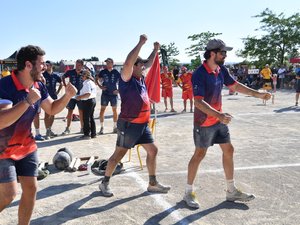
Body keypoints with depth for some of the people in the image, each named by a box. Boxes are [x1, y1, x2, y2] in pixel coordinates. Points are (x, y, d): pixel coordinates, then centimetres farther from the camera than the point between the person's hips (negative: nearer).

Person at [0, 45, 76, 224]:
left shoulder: (38, 87, -2)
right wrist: (28, 101, -37)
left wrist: (67, 96, -7)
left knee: (31, 188, 7)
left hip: (26, 147, 7)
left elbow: (52, 109, 11)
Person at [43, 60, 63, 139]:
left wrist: (58, 91, 13)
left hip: (54, 97, 5)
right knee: (47, 114, -7)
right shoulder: (43, 75, -6)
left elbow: (61, 83, 21)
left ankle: (50, 130, 24)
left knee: (52, 114, 12)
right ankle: (47, 131, -2)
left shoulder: (55, 76, 6)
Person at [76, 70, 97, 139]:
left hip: (87, 102, -10)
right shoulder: (92, 82, 13)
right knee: (91, 117, 15)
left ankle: (87, 134, 3)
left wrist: (79, 97, -18)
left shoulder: (87, 83, -17)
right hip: (93, 100, 10)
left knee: (86, 118, -2)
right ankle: (93, 134, 20)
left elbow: (88, 94, -26)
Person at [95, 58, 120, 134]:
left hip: (114, 94, 0)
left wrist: (119, 90, -5)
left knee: (114, 110, 7)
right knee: (102, 110, -2)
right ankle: (102, 127, 7)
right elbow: (97, 79, 13)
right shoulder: (103, 72, 2)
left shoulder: (116, 72, -1)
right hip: (105, 94, 0)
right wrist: (100, 86, -1)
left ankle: (115, 127, 18)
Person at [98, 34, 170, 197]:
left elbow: (149, 63, 29)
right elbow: (128, 62, -30)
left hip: (142, 124, 8)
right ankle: (104, 183, 15)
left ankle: (152, 184, 20)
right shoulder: (127, 79, -12)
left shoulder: (141, 78, 11)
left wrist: (155, 50, 24)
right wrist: (141, 43, -26)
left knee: (152, 150, 9)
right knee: (119, 153, 0)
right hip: (129, 124, -8)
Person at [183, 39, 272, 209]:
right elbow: (198, 102, -28)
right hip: (204, 122, -8)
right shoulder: (199, 74, -22)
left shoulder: (221, 70, 2)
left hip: (219, 120, 8)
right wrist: (219, 115, -38)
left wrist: (257, 94, 6)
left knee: (228, 150, 12)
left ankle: (231, 191, 27)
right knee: (200, 154, 1)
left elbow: (235, 86, 13)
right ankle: (189, 192, 19)